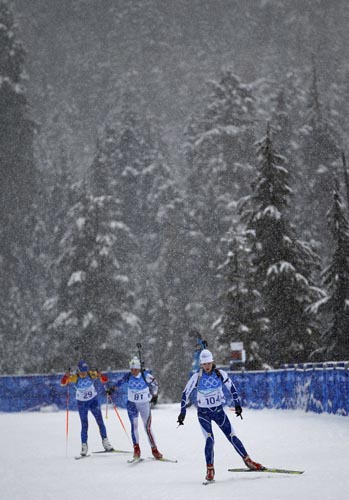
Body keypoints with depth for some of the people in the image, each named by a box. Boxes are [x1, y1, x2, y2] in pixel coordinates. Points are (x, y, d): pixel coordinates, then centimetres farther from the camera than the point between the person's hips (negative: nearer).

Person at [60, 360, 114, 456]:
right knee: (84, 425, -1)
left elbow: (105, 380, -17)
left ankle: (105, 442, 16)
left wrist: (100, 376, -38)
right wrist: (66, 376, -49)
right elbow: (63, 383, -29)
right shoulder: (75, 377, -20)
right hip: (82, 403, -1)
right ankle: (84, 446, 8)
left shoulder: (92, 374, -17)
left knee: (100, 422, 4)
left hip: (93, 400, 1)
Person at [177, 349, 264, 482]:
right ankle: (210, 470, -7)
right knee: (209, 439, -19)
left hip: (218, 411, 2)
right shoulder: (197, 377, -13)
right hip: (203, 413, -2)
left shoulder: (220, 374, -8)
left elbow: (231, 387, 6)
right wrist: (182, 413, -7)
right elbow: (185, 393, -6)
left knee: (232, 437, -1)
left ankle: (248, 461, 14)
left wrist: (237, 405, 4)